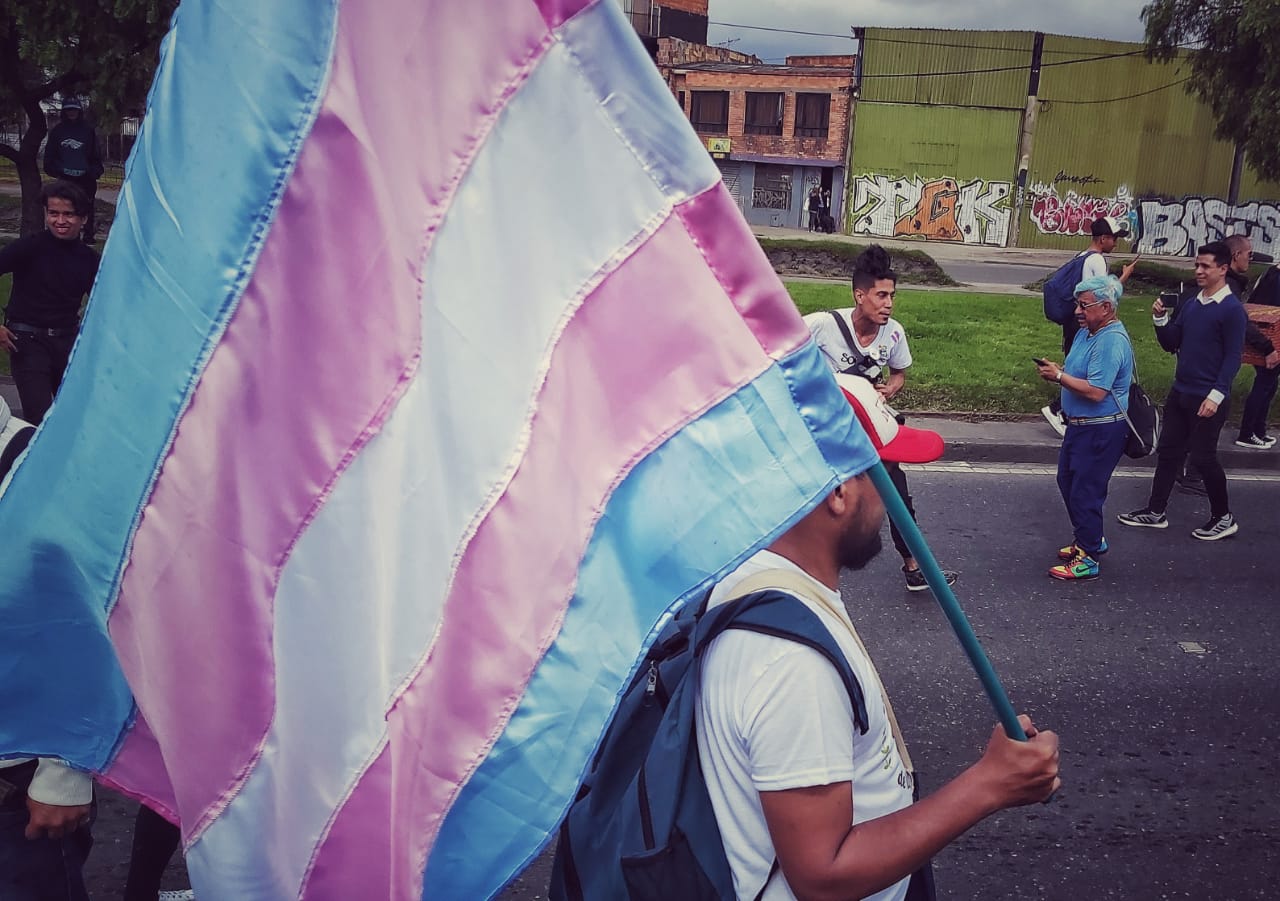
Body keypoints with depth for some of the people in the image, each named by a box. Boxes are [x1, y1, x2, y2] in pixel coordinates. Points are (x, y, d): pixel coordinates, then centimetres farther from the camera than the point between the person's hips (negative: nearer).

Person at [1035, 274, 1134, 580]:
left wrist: (1059, 376, -20)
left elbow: (1095, 391, -30)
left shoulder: (1111, 342, -24)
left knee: (1085, 492, -2)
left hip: (1101, 431, -10)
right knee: (1067, 481, 20)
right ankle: (1089, 539, 37)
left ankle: (1087, 558, 10)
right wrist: (1057, 369, -1)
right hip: (1080, 425, 10)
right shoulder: (1086, 332, 7)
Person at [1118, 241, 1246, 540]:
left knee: (1203, 457, 0)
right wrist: (1160, 319, -5)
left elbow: (1233, 357, -14)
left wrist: (1216, 395, -21)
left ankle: (1224, 518, 16)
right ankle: (1155, 512, 21)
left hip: (1208, 399, -7)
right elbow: (1171, 344, 12)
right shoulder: (1191, 304, 8)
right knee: (1168, 451, 11)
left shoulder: (1232, 309, -13)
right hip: (1180, 392, 7)